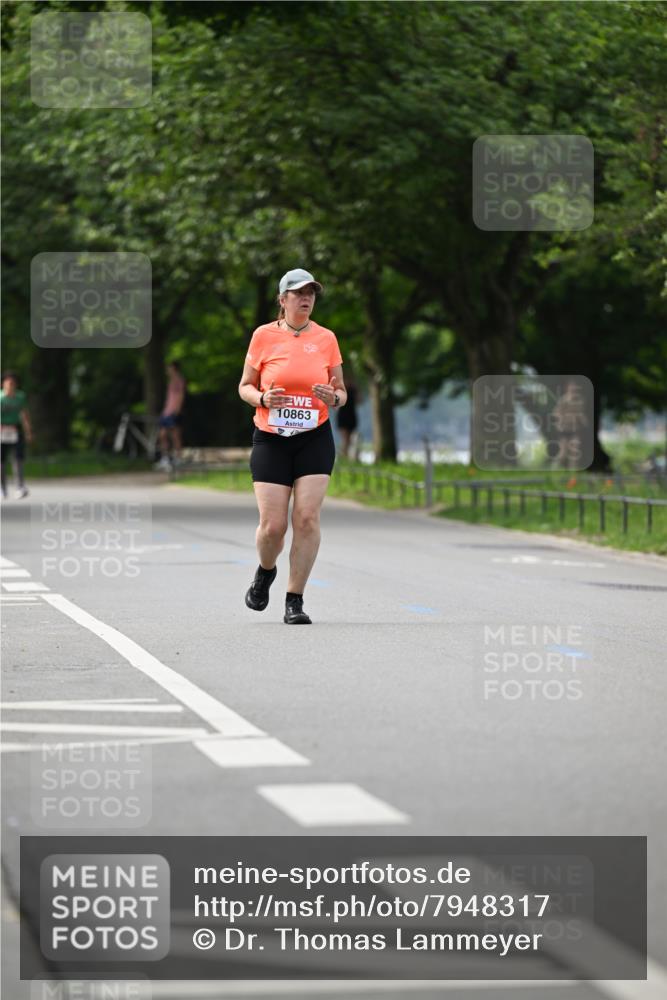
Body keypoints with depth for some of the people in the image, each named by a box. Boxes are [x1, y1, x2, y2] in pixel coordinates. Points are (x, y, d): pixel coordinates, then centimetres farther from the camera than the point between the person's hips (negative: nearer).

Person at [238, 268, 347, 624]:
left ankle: (295, 601, -2)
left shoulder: (326, 338, 5)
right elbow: (245, 387, 7)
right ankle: (265, 572, 28)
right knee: (272, 525, -7)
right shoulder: (264, 335, 1)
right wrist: (263, 398, -14)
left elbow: (341, 392, 12)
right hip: (270, 439, -1)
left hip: (315, 439, 1)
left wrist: (334, 398, -11)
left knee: (307, 517, -12)